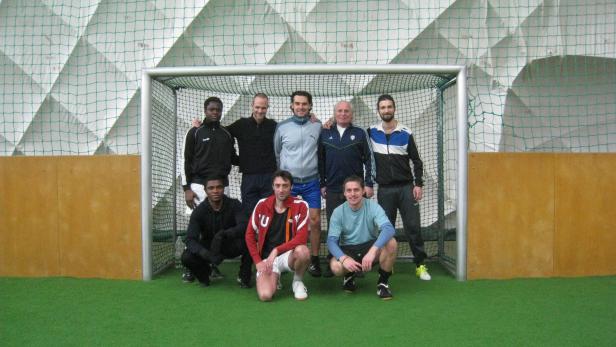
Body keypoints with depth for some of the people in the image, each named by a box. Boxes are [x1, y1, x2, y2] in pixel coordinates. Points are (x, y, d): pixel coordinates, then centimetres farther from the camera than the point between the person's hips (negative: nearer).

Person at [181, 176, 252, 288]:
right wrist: (207, 254, -43)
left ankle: (244, 276, -6)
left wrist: (223, 234, -48)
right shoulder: (199, 211, -15)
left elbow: (245, 226, -31)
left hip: (231, 246, 0)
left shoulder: (234, 205, -14)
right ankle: (204, 271, 7)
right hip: (208, 248, 1)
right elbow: (190, 240, -24)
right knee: (186, 257, -28)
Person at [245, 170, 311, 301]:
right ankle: (275, 277, 15)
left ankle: (297, 281, -3)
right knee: (265, 295, -23)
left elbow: (302, 238, -17)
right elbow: (250, 235, 5)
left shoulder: (300, 206, -8)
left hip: (289, 254, -1)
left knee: (303, 251, -37)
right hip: (266, 258, 1)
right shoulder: (262, 205, 0)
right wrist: (258, 261, -3)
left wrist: (276, 250, -23)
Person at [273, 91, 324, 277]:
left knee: (315, 221, -2)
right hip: (288, 182, 0)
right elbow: (276, 153, 9)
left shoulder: (318, 126, 0)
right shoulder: (282, 127, 0)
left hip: (311, 183, 0)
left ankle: (314, 260, 11)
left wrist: (322, 178, 5)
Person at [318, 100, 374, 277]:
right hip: (332, 189, 1)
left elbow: (368, 160, 3)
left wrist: (369, 184, -4)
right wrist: (322, 184, 6)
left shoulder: (360, 134, 5)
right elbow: (320, 161, 10)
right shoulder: (325, 134, 9)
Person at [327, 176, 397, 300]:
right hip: (348, 250, 0)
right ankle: (349, 276, 9)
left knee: (391, 243, -31)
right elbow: (331, 241, -15)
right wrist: (344, 258, -37)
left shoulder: (373, 206, -14)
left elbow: (389, 229, -29)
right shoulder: (338, 212, -9)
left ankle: (383, 281, -6)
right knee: (336, 266, -32)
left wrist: (372, 251, -45)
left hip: (371, 246, 0)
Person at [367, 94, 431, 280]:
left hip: (406, 187, -1)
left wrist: (418, 185, -4)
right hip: (384, 189, 1)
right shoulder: (371, 132, 2)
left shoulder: (405, 133, 0)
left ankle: (420, 264, 8)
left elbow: (416, 161, 3)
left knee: (413, 226, -1)